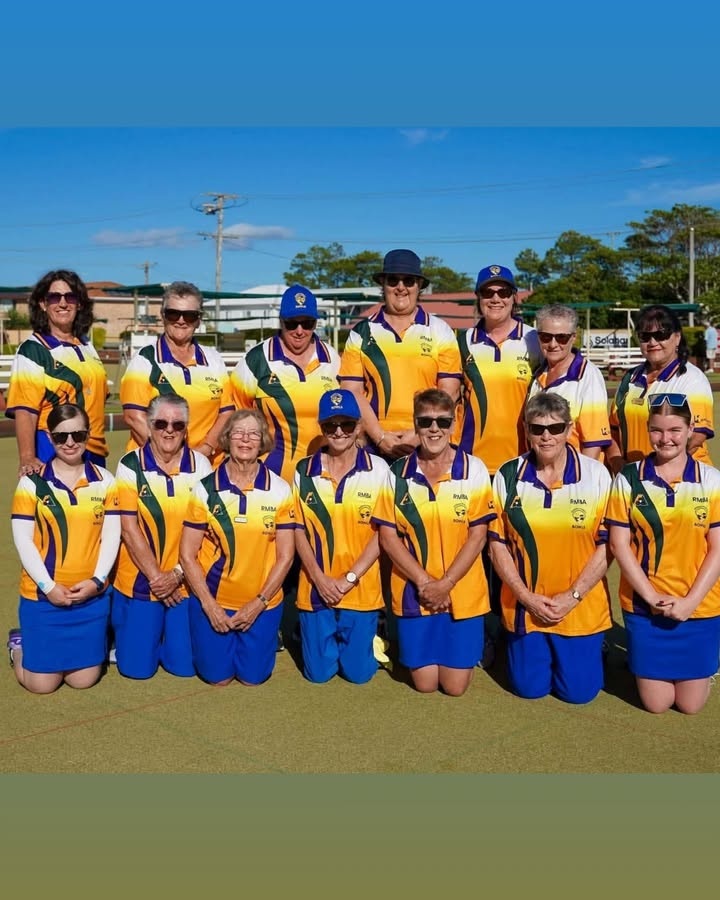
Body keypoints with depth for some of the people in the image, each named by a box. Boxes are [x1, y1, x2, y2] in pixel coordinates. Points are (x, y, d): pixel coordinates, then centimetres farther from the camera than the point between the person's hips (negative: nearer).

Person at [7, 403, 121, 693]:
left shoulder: (104, 481, 3)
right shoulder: (32, 481, -4)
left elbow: (111, 535, 2)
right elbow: (22, 540, -5)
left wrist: (96, 580, -11)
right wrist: (48, 586, -13)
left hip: (92, 595, 2)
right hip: (42, 595, -2)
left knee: (84, 679, 6)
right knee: (42, 683, 2)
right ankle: (19, 644, 32)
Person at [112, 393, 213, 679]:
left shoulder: (200, 465, -1)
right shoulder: (131, 465, -5)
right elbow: (129, 527, -8)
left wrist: (176, 574, -13)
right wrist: (155, 575, -12)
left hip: (185, 583, 1)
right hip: (139, 581, -1)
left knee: (185, 666, 3)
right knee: (137, 667, 3)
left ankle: (169, 635, 35)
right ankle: (121, 635, 35)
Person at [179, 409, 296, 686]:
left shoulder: (280, 490, -5)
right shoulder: (205, 489, -7)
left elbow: (285, 556, -3)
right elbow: (187, 554, -4)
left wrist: (259, 603, -9)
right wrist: (208, 604, -10)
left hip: (262, 603, 0)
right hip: (212, 602, 0)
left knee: (253, 677, 9)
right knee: (217, 677, 9)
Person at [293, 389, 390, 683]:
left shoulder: (377, 470, -6)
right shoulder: (304, 471, 0)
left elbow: (382, 532, -6)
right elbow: (299, 531, 2)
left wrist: (349, 578, -12)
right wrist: (319, 579, -10)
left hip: (361, 591, -1)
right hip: (315, 589, 2)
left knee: (358, 672, 8)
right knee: (318, 673, 11)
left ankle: (366, 642, 40)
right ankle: (320, 641, 42)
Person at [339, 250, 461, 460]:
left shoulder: (440, 331, 8)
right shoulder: (362, 332, 10)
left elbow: (449, 391, 2)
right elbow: (352, 391, 3)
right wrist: (380, 437, -8)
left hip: (429, 445, 0)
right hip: (374, 445, 1)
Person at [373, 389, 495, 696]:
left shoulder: (474, 469, -5)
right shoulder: (397, 474, -2)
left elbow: (478, 535, -6)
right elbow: (388, 536, -3)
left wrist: (445, 583, -14)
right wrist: (424, 581, -12)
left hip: (463, 593, -1)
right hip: (414, 592, 1)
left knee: (455, 686, 4)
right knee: (425, 683, 6)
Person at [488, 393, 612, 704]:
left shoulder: (596, 474, -8)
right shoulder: (508, 476, -4)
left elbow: (607, 545, -6)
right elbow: (497, 544, -1)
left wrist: (572, 597, -12)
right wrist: (527, 597, -10)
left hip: (582, 608, -1)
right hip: (525, 607, 1)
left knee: (578, 691, 5)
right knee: (529, 688, 8)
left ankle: (593, 649, 36)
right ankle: (539, 652, 39)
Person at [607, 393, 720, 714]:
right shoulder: (629, 479, -4)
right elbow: (619, 544, -5)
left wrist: (690, 601, -13)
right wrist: (652, 596, -12)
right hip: (643, 606, 0)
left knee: (690, 703, 8)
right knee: (656, 702, 6)